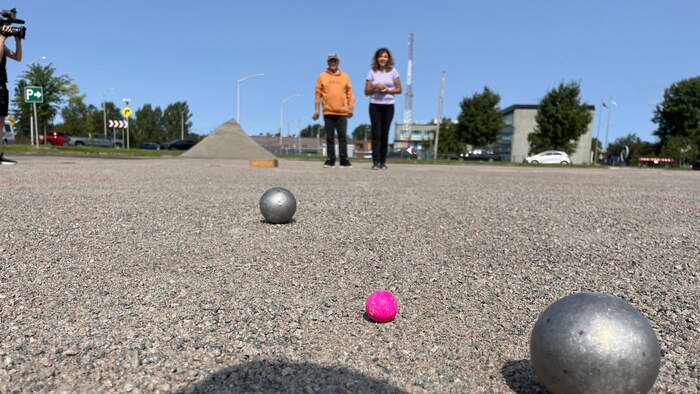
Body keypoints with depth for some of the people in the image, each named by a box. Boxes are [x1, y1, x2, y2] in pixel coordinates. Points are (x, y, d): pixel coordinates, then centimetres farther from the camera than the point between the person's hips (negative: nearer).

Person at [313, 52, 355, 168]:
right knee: (329, 137, 4)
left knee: (343, 137, -2)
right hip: (328, 112, 0)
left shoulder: (345, 76, 11)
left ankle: (344, 160, 0)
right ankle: (330, 160, 9)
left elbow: (350, 93, 8)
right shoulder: (322, 76, 8)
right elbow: (318, 94, 6)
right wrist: (317, 110, 0)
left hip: (342, 112, 0)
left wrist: (351, 108, -1)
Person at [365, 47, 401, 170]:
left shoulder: (393, 71, 5)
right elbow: (367, 92, 4)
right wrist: (375, 87, -13)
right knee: (376, 134, -6)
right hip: (375, 106, 0)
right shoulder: (372, 72, 5)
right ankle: (376, 162, -5)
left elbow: (399, 89, 5)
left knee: (385, 134, 1)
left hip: (388, 106, 0)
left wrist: (388, 90, -11)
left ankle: (383, 162, 7)